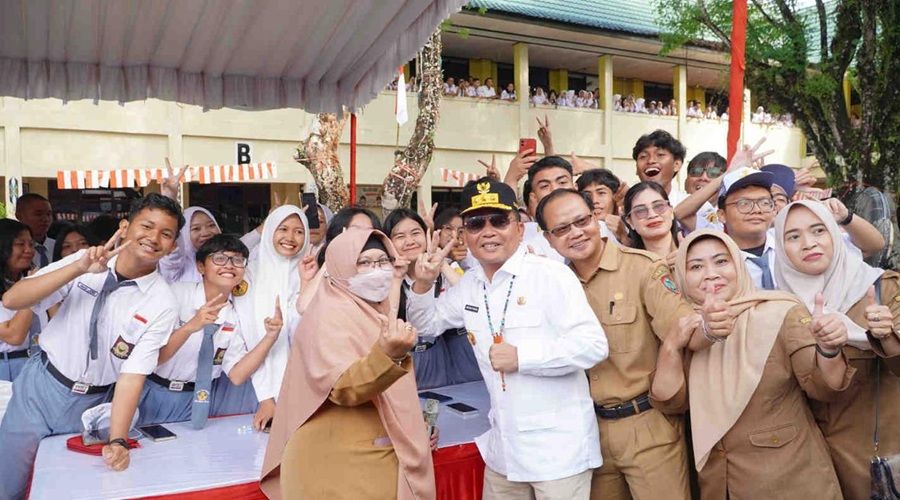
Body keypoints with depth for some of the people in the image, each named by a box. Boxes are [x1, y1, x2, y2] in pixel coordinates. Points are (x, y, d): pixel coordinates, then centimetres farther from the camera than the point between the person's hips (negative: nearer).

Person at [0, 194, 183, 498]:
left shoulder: (162, 305, -15)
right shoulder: (86, 262, -11)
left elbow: (133, 375, -17)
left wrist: (117, 441, -29)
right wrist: (79, 268, -31)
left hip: (90, 404, -1)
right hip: (39, 385, 1)